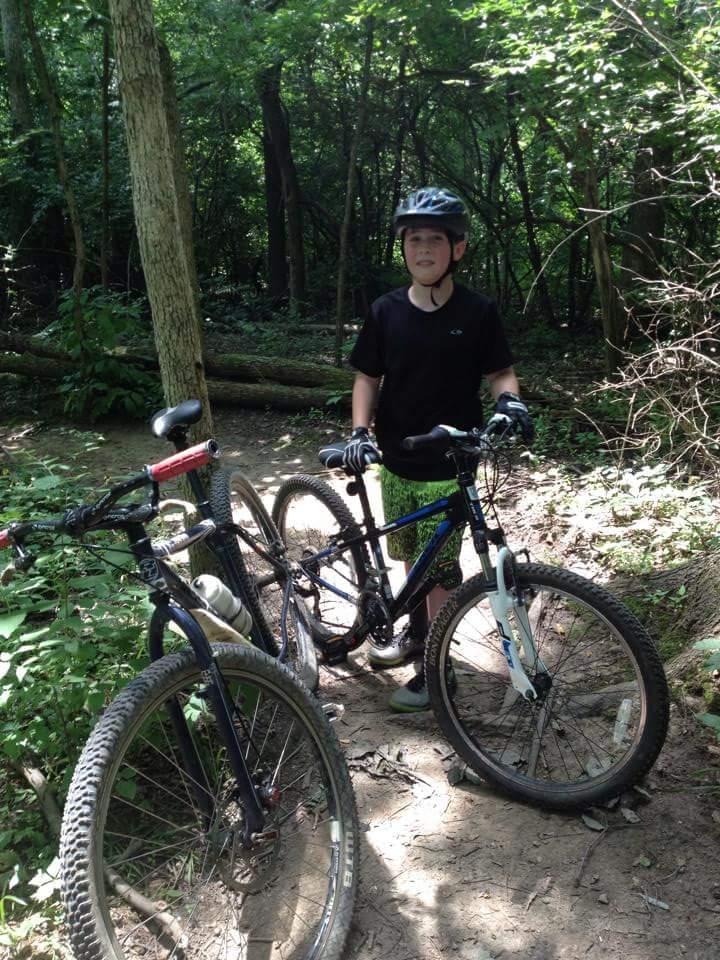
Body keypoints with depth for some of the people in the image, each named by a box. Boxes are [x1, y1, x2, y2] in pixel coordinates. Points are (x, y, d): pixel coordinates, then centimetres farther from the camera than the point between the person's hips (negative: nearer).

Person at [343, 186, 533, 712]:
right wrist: (359, 432, -10)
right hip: (396, 460, 4)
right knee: (410, 554, 18)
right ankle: (416, 631, 40)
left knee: (440, 566, 1)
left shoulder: (478, 312, -8)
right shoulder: (386, 312, -1)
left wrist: (511, 400, -22)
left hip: (449, 466, -3)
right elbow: (367, 377, 5)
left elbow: (500, 372, 0)